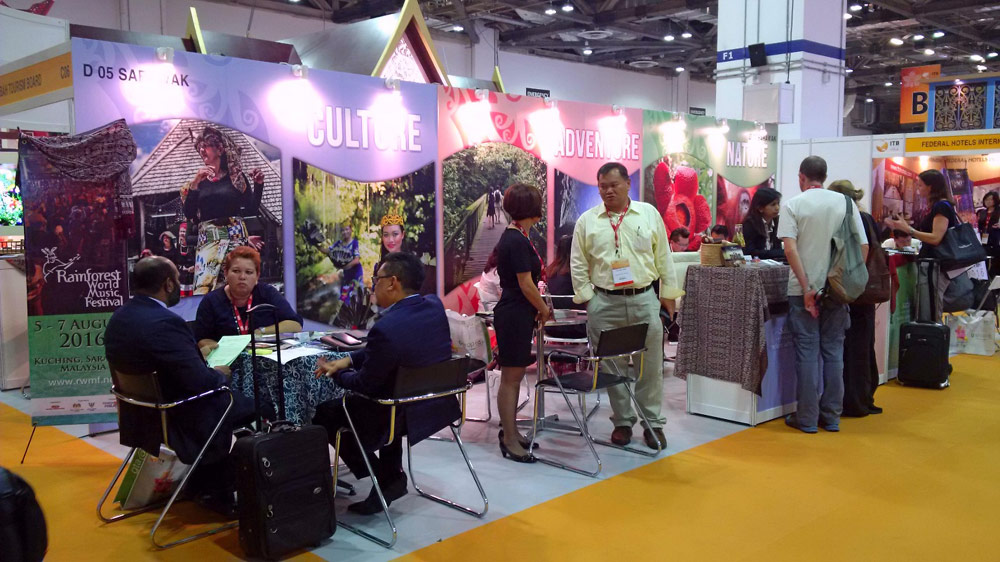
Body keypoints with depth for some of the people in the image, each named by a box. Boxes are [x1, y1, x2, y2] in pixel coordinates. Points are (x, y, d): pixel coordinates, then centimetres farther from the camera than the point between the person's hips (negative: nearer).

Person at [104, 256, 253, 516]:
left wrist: (208, 371, 10)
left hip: (138, 417, 9)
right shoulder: (165, 322, -27)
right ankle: (217, 491, 21)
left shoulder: (118, 318, 0)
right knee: (247, 405, 6)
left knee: (223, 397, 23)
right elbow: (200, 382, -27)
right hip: (175, 424, -9)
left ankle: (207, 485, 29)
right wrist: (220, 374, -5)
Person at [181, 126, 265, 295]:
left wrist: (258, 184, -4)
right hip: (207, 238, 1)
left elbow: (252, 210, 6)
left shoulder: (236, 176, 10)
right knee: (203, 285, -14)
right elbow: (189, 214, 2)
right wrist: (195, 183, -7)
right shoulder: (199, 180, 14)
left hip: (235, 236, -1)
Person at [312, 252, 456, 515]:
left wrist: (337, 373, 5)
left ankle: (386, 478, 17)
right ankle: (391, 474, 32)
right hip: (440, 405, 7)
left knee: (324, 413, 14)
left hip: (404, 416, -7)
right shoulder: (435, 306, -5)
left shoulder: (386, 328, -29)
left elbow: (365, 383, -15)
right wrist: (348, 360, 4)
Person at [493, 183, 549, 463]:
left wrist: (538, 306, 13)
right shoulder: (517, 241, -18)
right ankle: (510, 441, 6)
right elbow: (526, 284, -18)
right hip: (514, 315, -10)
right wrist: (544, 309, -4)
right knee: (510, 378, -2)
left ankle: (510, 430, 27)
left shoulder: (512, 236, 12)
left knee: (514, 376, 16)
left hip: (517, 314, 10)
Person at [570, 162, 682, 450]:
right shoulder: (587, 221, 2)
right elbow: (578, 264, 5)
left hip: (644, 299, 0)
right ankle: (622, 421, 19)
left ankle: (653, 423, 17)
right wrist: (586, 297, -1)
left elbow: (664, 257, 7)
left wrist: (668, 293, 6)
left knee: (650, 365, 5)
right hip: (605, 302, 0)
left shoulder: (649, 214, 5)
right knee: (613, 366, 6)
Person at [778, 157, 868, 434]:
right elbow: (863, 246, 2)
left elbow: (790, 248, -15)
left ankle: (807, 419, 8)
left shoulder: (793, 205, -4)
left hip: (805, 290, -3)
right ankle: (831, 417, 17)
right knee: (834, 352, 11)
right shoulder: (845, 202, 4)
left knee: (807, 353, 3)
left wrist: (806, 288, -13)